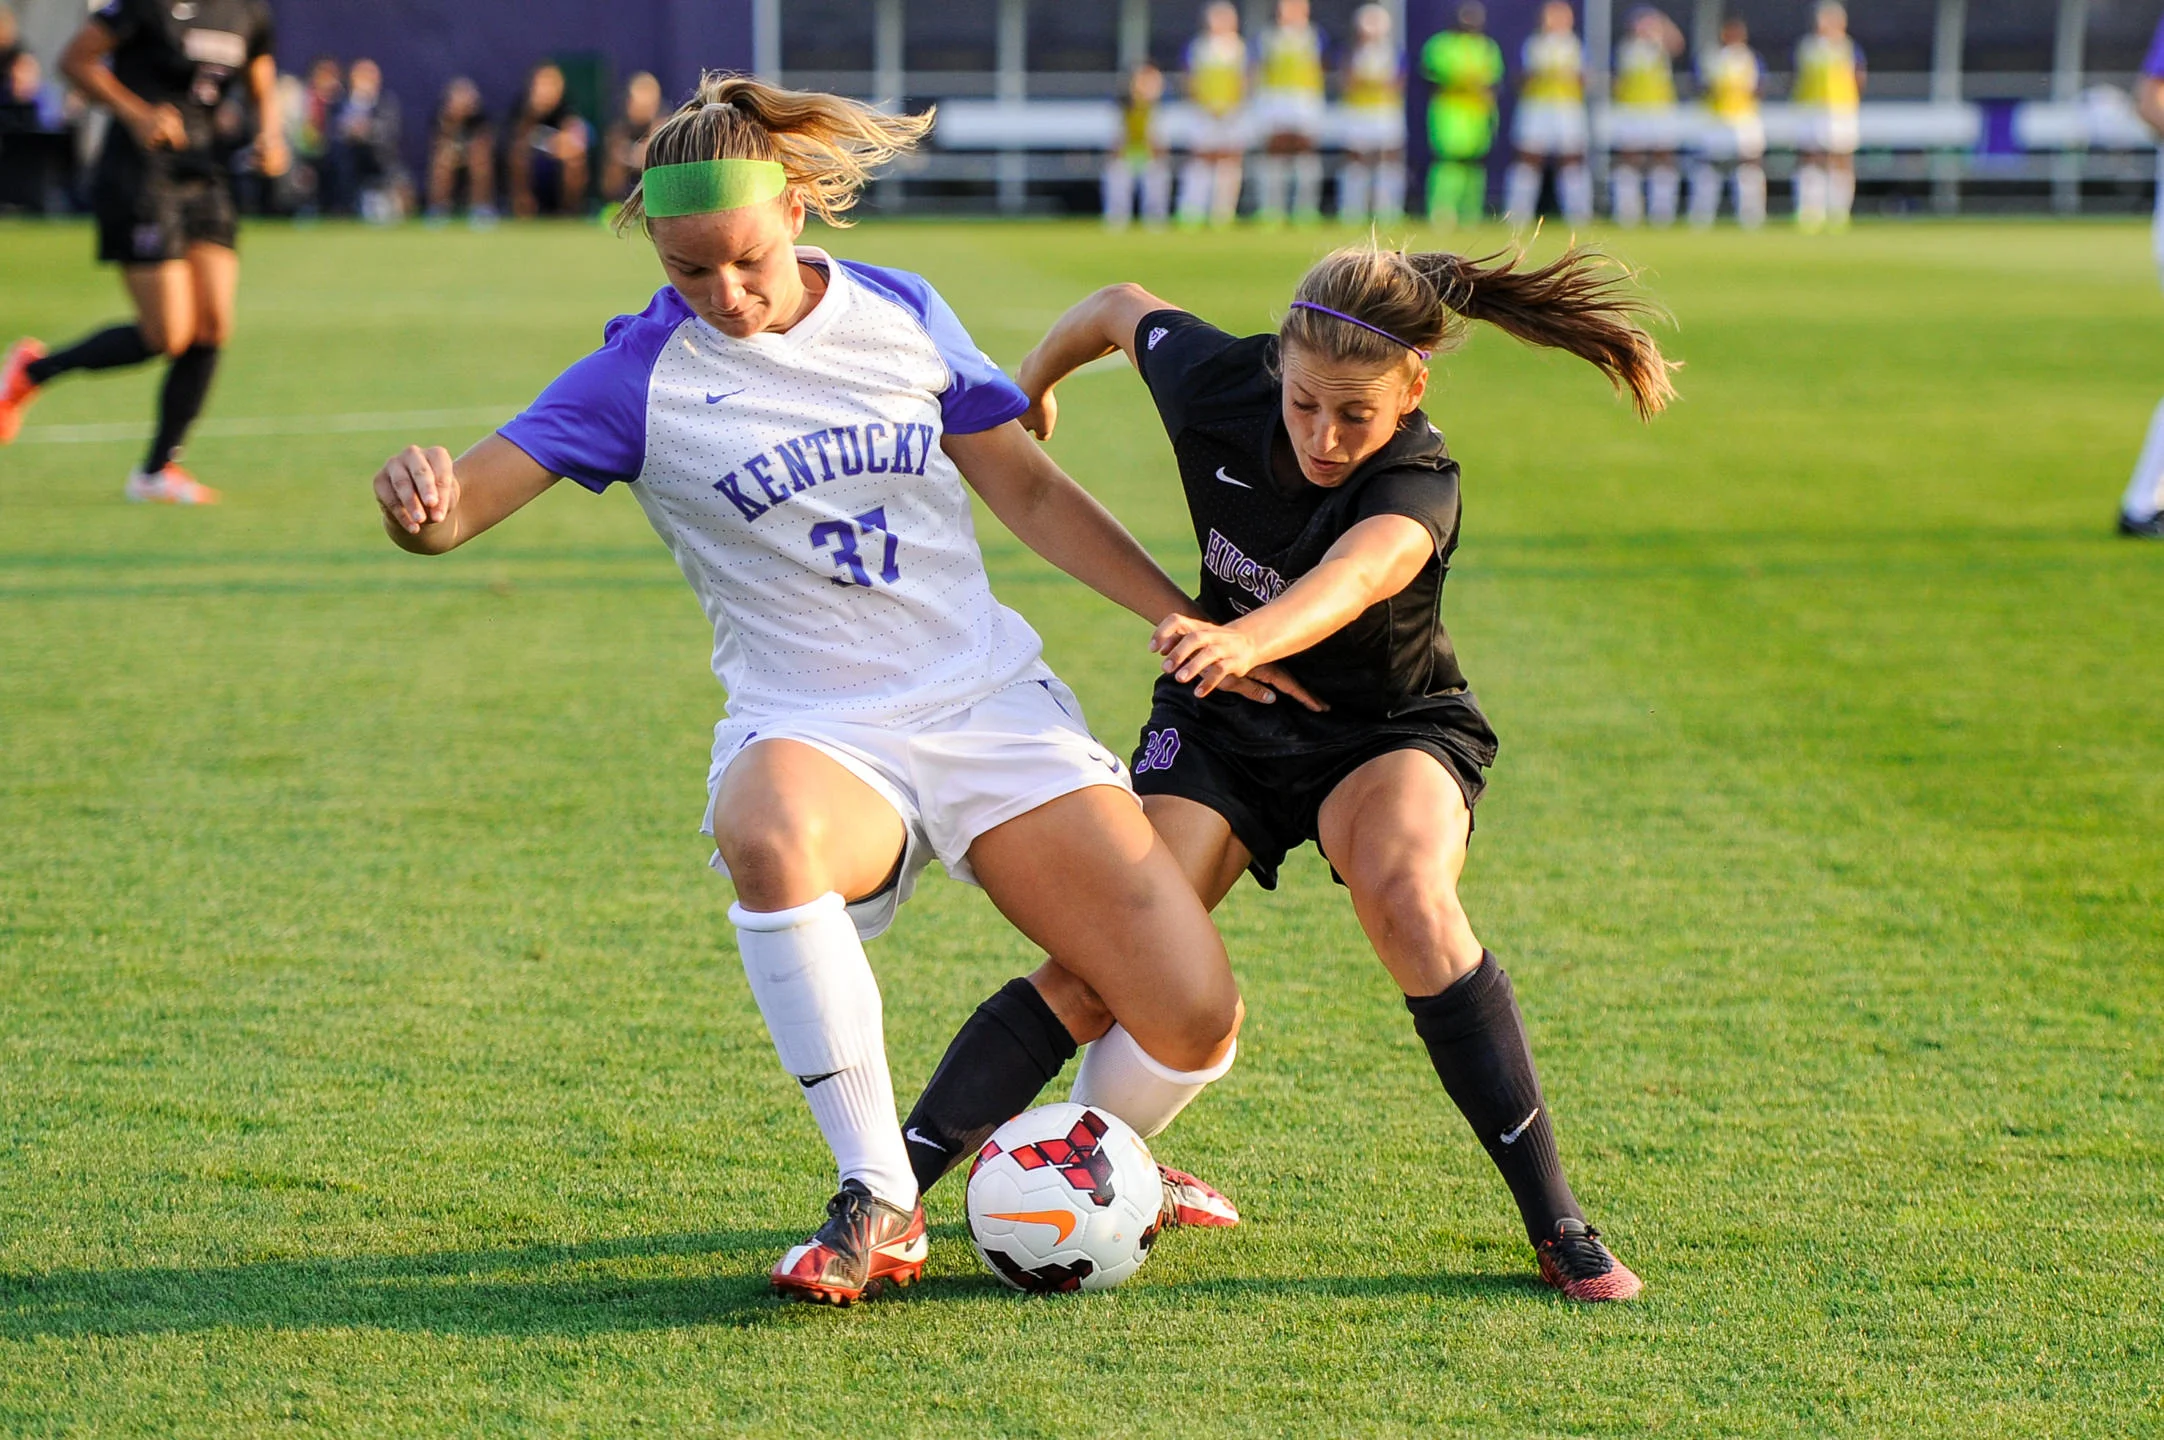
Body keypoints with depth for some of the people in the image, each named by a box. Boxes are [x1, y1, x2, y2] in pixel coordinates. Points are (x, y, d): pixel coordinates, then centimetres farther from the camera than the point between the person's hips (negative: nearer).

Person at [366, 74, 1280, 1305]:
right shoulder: (643, 377, -5)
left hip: (993, 706, 2)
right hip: (812, 732, -2)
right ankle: (878, 1206, -27)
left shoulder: (900, 315, 4)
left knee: (1193, 1021, -12)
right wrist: (418, 501, -38)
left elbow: (1027, 488, 14)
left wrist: (1188, 623, 12)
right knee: (768, 836, -42)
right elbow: (466, 500, -13)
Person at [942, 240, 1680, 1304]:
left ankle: (1557, 1226, -29)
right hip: (1220, 731, 3)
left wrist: (1246, 639, -74)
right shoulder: (1219, 384, -18)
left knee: (1408, 900, -35)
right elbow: (1124, 309, 4)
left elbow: (1354, 576, -53)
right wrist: (1031, 387, 23)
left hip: (1390, 731, -3)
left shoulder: (1418, 488, -30)